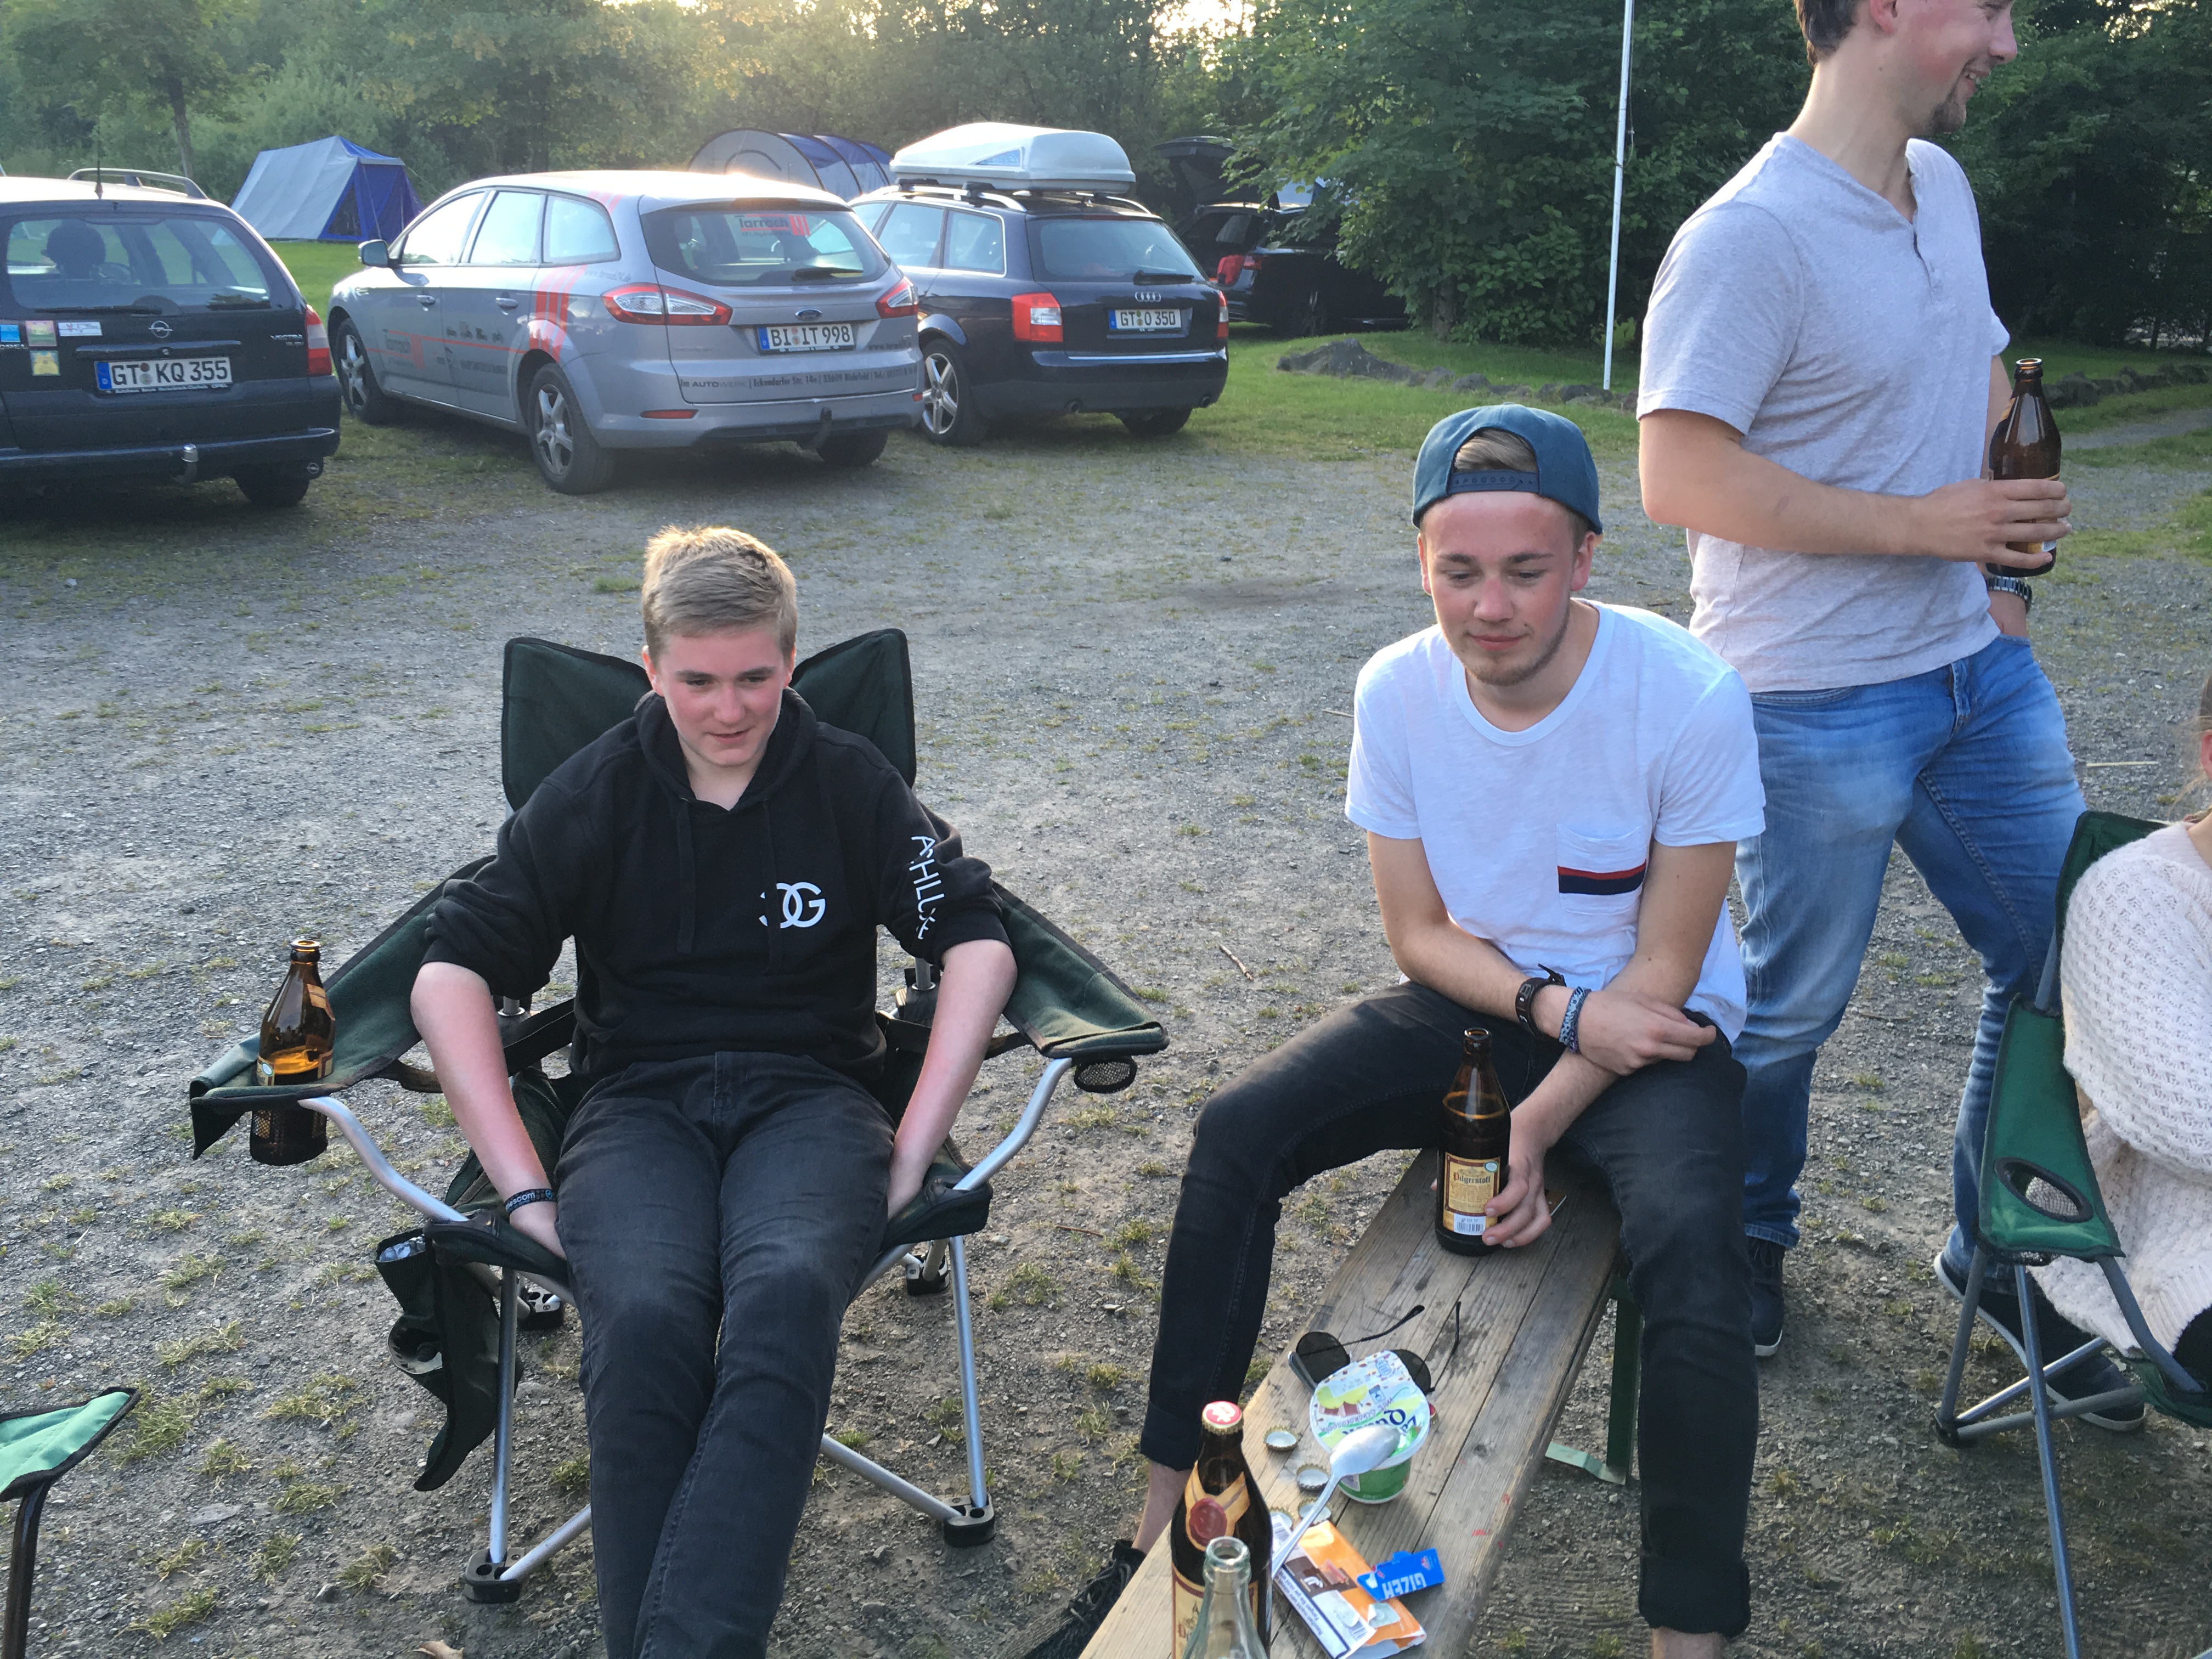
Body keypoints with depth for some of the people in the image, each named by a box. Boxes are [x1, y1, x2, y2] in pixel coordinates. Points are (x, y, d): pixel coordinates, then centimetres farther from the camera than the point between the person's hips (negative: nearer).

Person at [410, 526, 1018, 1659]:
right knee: (645, 1320, -34)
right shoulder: (594, 793, 7)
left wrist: (912, 1149, -8)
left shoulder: (849, 783, 7)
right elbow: (451, 973, 2)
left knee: (787, 1295, -36)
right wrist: (522, 1187, -8)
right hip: (640, 1102, 1)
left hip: (807, 1092, 0)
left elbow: (977, 944, 1)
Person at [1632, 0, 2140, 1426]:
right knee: (1791, 1007, 6)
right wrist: (1921, 522, -20)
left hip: (1978, 665, 8)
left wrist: (2004, 560, 11)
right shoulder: (1751, 238, -18)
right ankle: (1745, 1244, 33)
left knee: (2069, 954, 13)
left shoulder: (1943, 186, 9)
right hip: (1821, 701, -8)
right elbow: (1682, 478, -24)